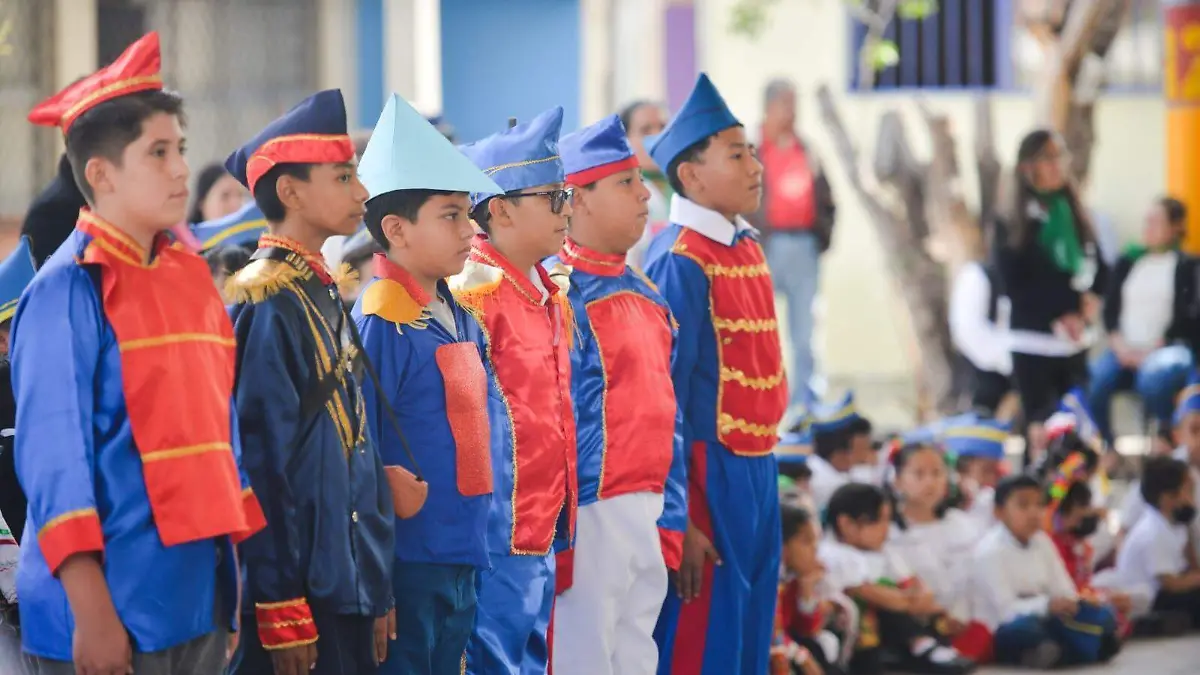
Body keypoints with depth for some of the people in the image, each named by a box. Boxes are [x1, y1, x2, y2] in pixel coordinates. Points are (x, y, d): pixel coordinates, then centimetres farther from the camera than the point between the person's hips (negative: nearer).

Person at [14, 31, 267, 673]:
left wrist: (244, 558, 15)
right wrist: (90, 611, -19)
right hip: (113, 615, -7)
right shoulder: (70, 289, -11)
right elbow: (54, 457, -15)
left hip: (197, 598, 7)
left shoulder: (188, 279, 12)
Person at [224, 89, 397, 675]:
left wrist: (378, 589, 17)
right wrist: (281, 612, -20)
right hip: (301, 591, -9)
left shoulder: (324, 298, 13)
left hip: (348, 584, 9)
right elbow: (259, 466, -19)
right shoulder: (265, 308, -14)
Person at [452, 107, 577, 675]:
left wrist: (560, 522, 18)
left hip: (544, 535, 9)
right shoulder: (474, 294, -14)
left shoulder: (553, 296, 14)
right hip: (500, 536, -9)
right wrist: (485, 527, -17)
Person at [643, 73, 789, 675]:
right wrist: (681, 520, -20)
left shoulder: (746, 246, 10)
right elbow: (662, 394, -18)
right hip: (710, 481, -8)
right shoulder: (679, 263, -16)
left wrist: (763, 473, 15)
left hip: (756, 473, 8)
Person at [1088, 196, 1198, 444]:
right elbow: (1110, 308, 10)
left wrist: (1152, 351, -13)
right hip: (1126, 350, 4)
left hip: (1167, 349, -4)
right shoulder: (1127, 262, 14)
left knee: (1154, 381, -37)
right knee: (1095, 381, -27)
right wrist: (1119, 345, -7)